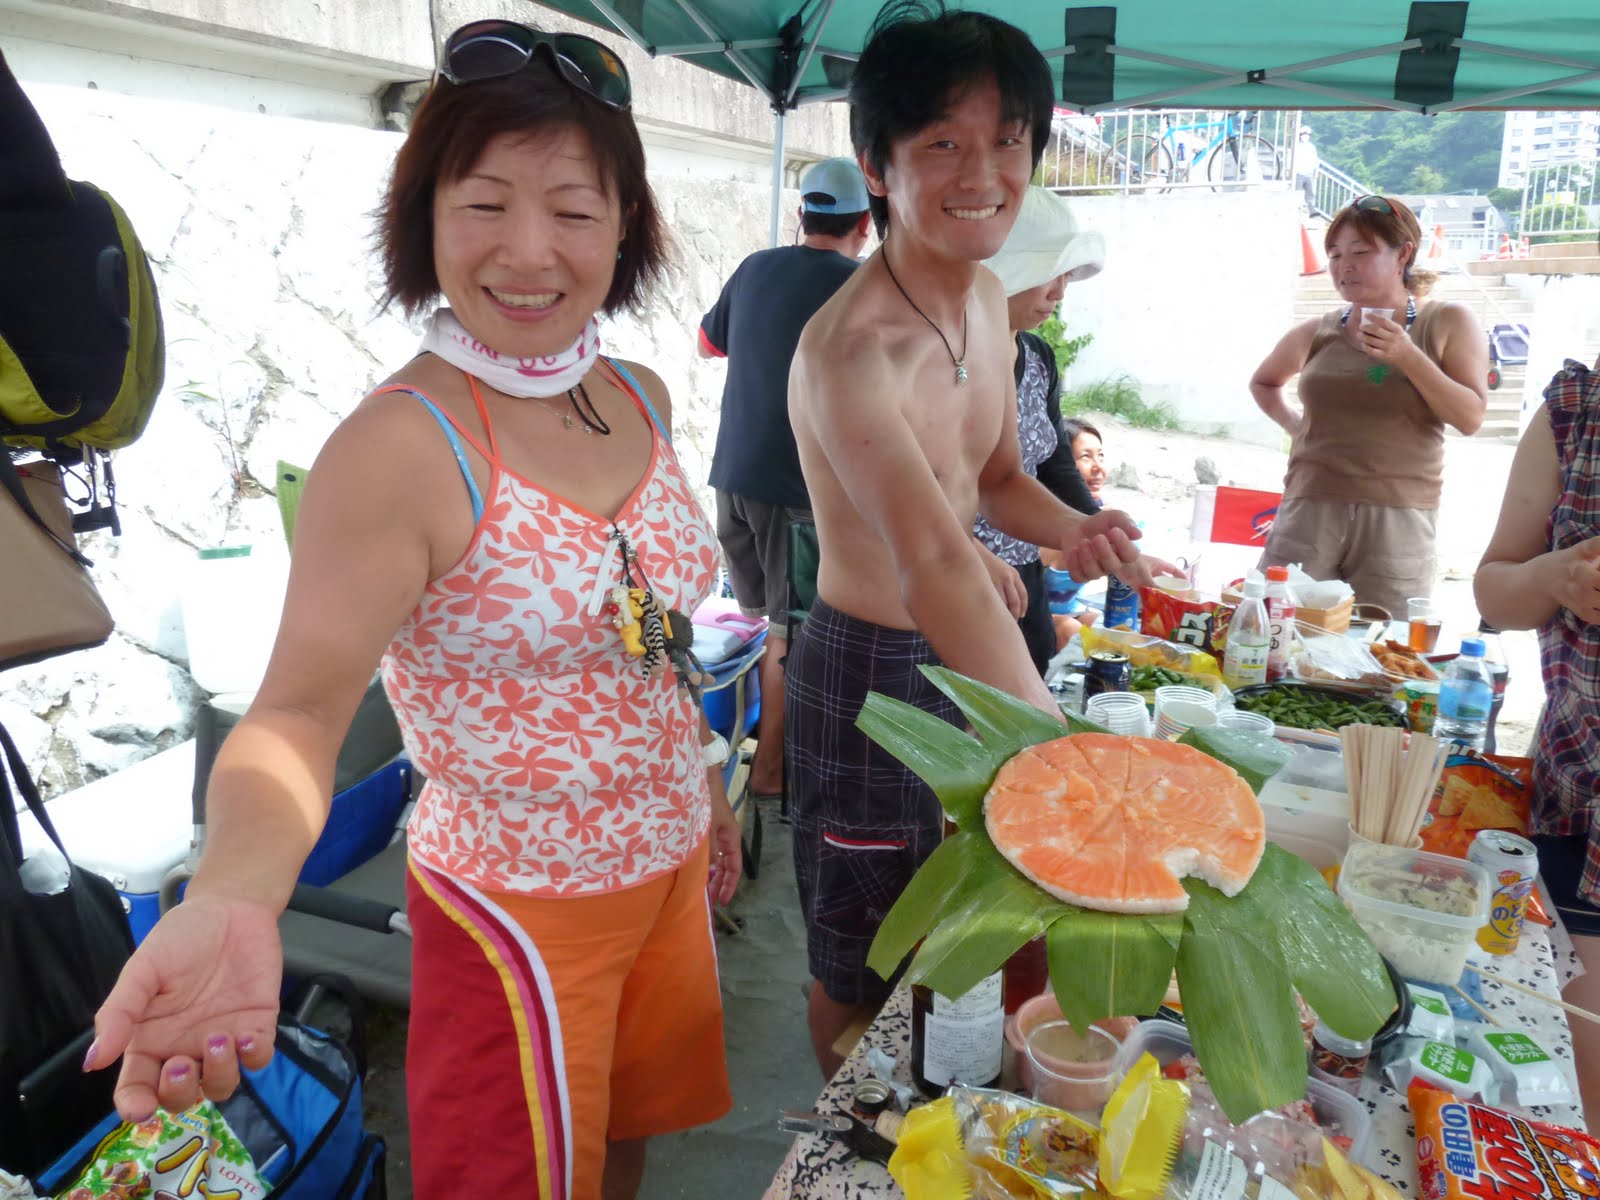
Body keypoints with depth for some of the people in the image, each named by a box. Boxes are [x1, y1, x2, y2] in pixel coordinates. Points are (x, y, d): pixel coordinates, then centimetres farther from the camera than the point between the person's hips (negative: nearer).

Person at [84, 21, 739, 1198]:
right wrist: (230, 900, -51)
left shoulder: (641, 397, -2)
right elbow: (301, 706, -32)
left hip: (670, 868, 6)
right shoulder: (396, 448, -23)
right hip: (519, 911, -6)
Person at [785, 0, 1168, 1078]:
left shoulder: (988, 300, 0)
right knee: (861, 967, 15)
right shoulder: (850, 349, -29)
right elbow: (934, 565, -44)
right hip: (871, 671, -8)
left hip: (964, 655, 9)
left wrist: (1073, 530, -10)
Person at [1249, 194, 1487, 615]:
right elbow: (1263, 382, 28)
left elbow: (1471, 417, -3)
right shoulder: (1317, 333, 9)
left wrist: (1407, 357, -12)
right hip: (1309, 510, 1)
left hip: (1398, 519, -1)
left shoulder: (1448, 323, 6)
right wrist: (1293, 424, 11)